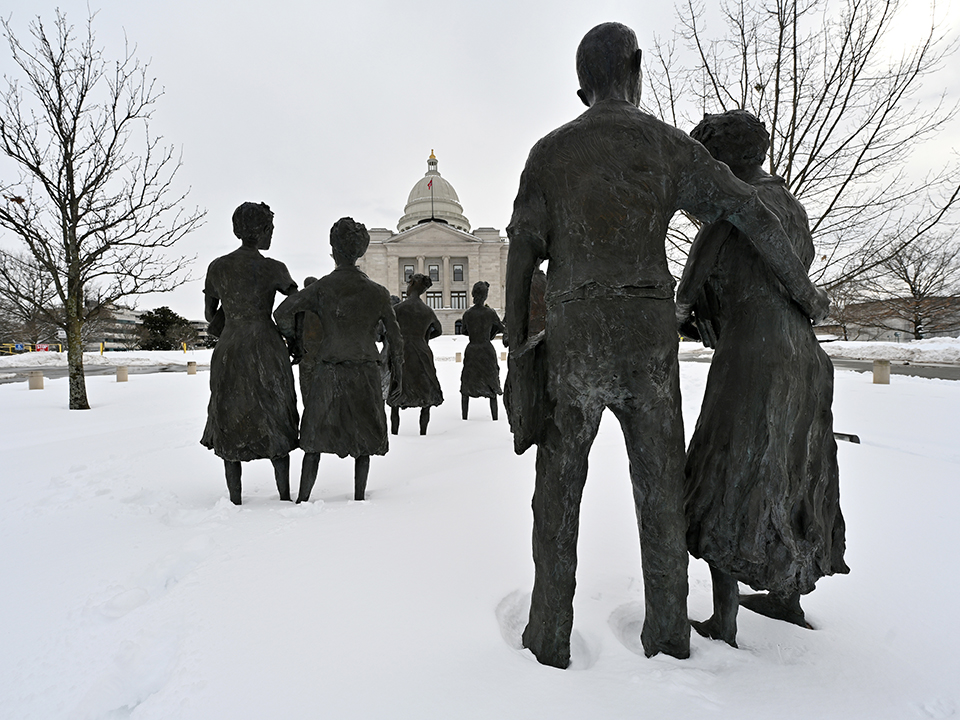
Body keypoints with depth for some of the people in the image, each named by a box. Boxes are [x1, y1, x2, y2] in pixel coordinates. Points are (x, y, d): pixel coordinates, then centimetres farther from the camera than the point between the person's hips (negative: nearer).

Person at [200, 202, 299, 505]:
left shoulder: (216, 267, 3)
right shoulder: (274, 268, -8)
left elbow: (210, 315, 11)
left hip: (229, 354, 3)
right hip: (268, 353, -2)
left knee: (230, 425, 11)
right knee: (274, 423, 9)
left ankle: (235, 500, 14)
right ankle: (284, 496, 12)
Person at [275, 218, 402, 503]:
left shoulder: (321, 287, -4)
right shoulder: (377, 292, 0)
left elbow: (282, 313, -6)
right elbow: (395, 338, 4)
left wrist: (295, 343, 12)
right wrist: (398, 373, 18)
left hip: (327, 373, 0)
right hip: (365, 373, 1)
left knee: (315, 439, 10)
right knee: (363, 438, 11)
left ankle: (302, 500, 15)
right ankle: (359, 497, 16)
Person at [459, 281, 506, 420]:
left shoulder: (467, 314, -4)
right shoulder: (490, 312, -10)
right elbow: (502, 329, 4)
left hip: (471, 350, 1)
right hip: (487, 350, -1)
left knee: (466, 387, 11)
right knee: (492, 386, 10)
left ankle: (464, 418, 11)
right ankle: (494, 418, 11)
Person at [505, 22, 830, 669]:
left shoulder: (549, 150, 10)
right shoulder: (668, 143, 12)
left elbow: (521, 256, 1)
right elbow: (753, 214, 8)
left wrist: (517, 349, 4)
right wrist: (804, 289, 22)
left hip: (575, 341, -1)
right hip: (649, 340, 1)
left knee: (559, 489, 8)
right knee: (660, 489, 11)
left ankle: (550, 636, 13)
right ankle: (669, 633, 20)